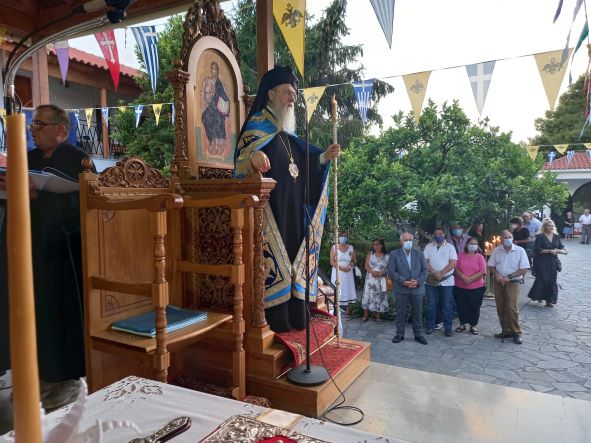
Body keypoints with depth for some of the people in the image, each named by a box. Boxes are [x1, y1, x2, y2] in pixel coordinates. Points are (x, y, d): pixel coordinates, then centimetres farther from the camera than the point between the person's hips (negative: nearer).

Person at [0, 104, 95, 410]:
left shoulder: (77, 160, -6)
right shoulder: (28, 159, 15)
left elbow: (80, 203, -16)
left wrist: (36, 195, -22)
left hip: (59, 250, -7)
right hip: (28, 248, 7)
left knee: (59, 310, -2)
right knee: (33, 310, 10)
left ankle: (68, 376, 11)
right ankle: (42, 371, 23)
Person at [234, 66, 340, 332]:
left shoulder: (287, 130, 21)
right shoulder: (257, 125, -3)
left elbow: (302, 163, 23)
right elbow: (245, 152, -20)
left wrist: (324, 156, 8)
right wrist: (254, 156, -43)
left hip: (293, 210, 8)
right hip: (270, 208, -8)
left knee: (292, 257, 9)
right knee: (273, 257, -8)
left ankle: (294, 316, 18)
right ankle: (274, 319, 1)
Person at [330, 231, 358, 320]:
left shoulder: (351, 248, 9)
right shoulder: (334, 247, 1)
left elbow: (354, 261, 12)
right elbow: (332, 262, -5)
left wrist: (351, 265, -10)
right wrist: (342, 268, -16)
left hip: (348, 274, 2)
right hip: (337, 273, -2)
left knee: (348, 292, -1)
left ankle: (347, 313, 5)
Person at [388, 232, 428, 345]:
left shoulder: (419, 253, 6)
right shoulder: (394, 254, -1)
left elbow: (424, 269, 5)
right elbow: (391, 271, -6)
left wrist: (418, 281, -11)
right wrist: (403, 282, -15)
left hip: (417, 288, 2)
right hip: (401, 289, -2)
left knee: (418, 313, 10)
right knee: (400, 313, 7)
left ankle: (418, 334, 24)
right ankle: (399, 334, 20)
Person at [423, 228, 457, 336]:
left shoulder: (450, 247, 1)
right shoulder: (428, 247, 5)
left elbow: (453, 263, -8)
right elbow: (424, 261, -3)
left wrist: (441, 273, -17)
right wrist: (434, 273, -16)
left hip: (447, 281, -1)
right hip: (431, 280, 1)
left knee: (446, 305, 3)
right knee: (431, 304, 7)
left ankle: (448, 327, 12)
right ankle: (430, 326, 17)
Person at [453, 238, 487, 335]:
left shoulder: (480, 257, 1)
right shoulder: (461, 255, 3)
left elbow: (482, 272, -7)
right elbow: (456, 268, -4)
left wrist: (470, 279, -17)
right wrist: (463, 277, -19)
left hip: (476, 288, -1)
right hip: (460, 287, 1)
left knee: (475, 307, 5)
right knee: (461, 307, 8)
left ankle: (473, 326, 21)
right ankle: (462, 324, 24)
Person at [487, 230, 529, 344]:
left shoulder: (520, 251, -4)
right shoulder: (496, 251, 4)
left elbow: (524, 269, -8)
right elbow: (491, 266, 8)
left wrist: (509, 277, -15)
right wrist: (497, 274, -12)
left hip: (512, 282, -4)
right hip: (499, 282, 4)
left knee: (512, 308, -11)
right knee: (500, 308, 7)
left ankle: (516, 333, 2)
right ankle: (506, 331, 20)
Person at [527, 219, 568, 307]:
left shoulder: (556, 237, 8)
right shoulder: (540, 237, -7)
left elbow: (564, 249, 10)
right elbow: (537, 250, -14)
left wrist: (558, 251, -12)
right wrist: (550, 251, -15)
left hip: (553, 262, 5)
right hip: (542, 262, -5)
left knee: (552, 281, 6)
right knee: (542, 280, -4)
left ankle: (549, 300, 15)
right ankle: (538, 296, 17)